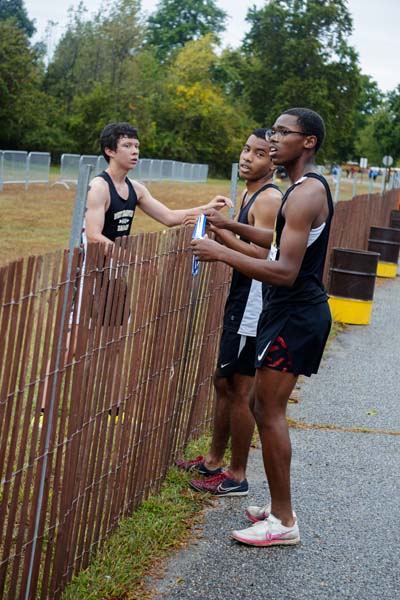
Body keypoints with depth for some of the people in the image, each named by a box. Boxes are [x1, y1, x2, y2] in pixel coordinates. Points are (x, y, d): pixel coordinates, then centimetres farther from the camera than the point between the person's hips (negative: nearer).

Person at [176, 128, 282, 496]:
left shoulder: (269, 199, -15)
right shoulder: (251, 194, 15)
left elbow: (261, 256, -26)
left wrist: (222, 233, -27)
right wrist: (223, 231, 13)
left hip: (253, 306, -10)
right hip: (239, 302, 10)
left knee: (240, 390, -3)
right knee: (223, 383, 18)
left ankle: (236, 477, 8)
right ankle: (214, 461, 31)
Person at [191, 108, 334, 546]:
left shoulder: (306, 193, -19)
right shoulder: (308, 187, 14)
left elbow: (285, 272, -26)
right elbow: (281, 241, 29)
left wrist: (222, 253, -24)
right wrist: (231, 226, 21)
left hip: (295, 314, -11)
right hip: (294, 310, 11)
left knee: (269, 410, -6)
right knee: (265, 406, 15)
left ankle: (283, 522, 2)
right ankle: (279, 507, 24)